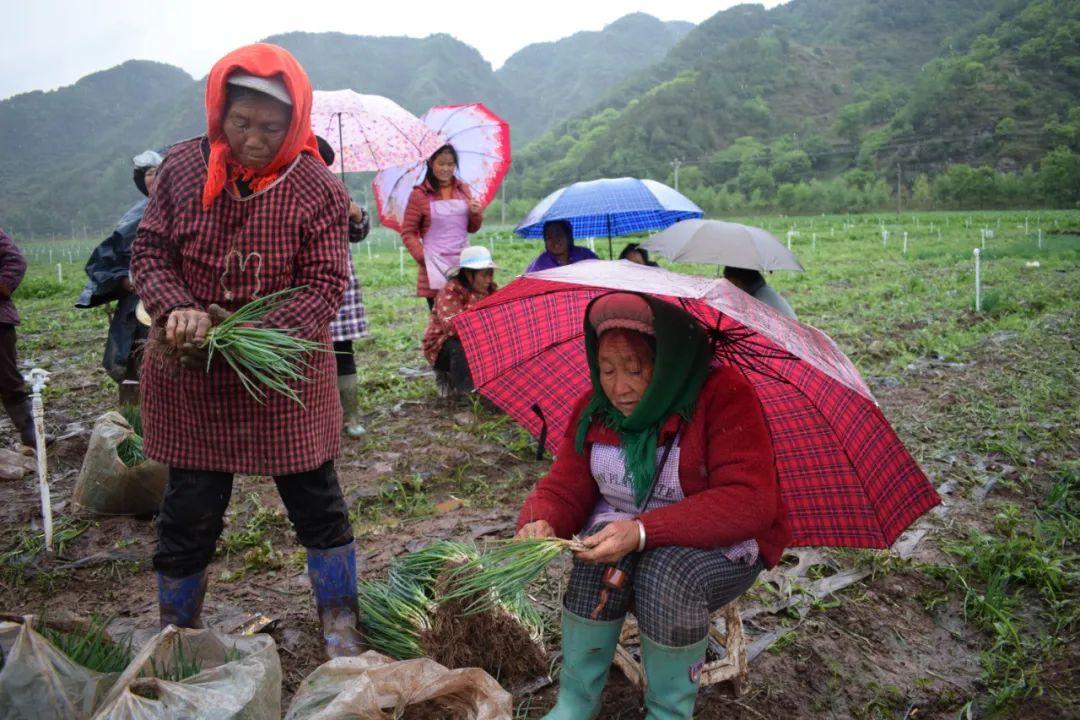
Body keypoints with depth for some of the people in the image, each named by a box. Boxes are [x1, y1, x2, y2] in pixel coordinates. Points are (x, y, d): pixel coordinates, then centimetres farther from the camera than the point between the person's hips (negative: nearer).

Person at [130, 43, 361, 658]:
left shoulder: (318, 189, -9)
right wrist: (177, 311, -18)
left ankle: (342, 635, 27)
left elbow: (325, 285, -12)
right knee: (189, 513, 10)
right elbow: (150, 253, 2)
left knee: (318, 504, 7)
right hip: (193, 376, 2)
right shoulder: (184, 167, -2)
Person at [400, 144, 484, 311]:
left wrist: (476, 213, -1)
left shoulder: (463, 190, 12)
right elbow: (407, 232, 1)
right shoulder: (420, 194, 0)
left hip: (463, 262, 4)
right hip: (435, 266, -3)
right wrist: (422, 256, -10)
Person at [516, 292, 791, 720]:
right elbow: (564, 488, 0)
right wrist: (541, 524, -26)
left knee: (667, 573, -34)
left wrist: (644, 532, -36)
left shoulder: (724, 395, -20)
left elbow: (749, 502, -28)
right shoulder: (594, 410, -3)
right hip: (622, 528, 4)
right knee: (599, 564, -28)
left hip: (723, 542, -3)